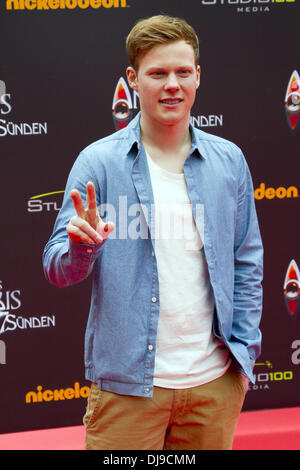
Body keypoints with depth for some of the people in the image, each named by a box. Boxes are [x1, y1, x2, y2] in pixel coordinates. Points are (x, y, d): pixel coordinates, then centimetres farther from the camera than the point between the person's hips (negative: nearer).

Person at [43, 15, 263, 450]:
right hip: (127, 387, -2)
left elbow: (247, 263, 10)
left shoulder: (229, 160, 5)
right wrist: (81, 246, -25)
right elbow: (58, 271, -4)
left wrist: (244, 351, 3)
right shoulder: (98, 162, -4)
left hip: (215, 382, 3)